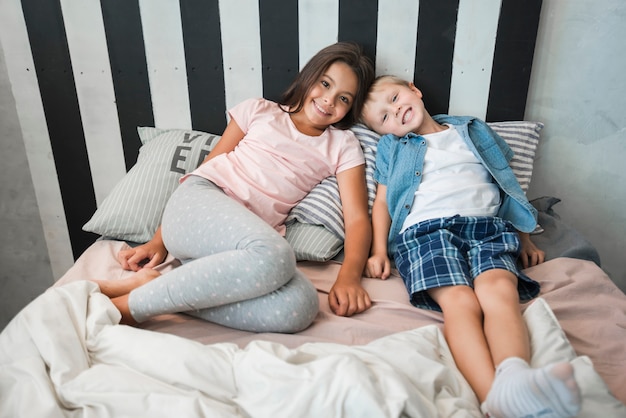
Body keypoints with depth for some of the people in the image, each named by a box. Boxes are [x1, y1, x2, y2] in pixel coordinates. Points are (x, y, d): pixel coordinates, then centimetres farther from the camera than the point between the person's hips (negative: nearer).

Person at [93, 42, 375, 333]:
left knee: (300, 308, -33)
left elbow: (357, 218, 6)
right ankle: (128, 307, -22)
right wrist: (159, 241, 9)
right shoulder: (259, 110, 18)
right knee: (274, 256, -36)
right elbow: (205, 168, 15)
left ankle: (149, 284, -22)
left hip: (252, 242, 2)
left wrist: (349, 276, -15)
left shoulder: (343, 145, 18)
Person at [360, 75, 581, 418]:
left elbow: (507, 186, 29)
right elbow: (382, 202, 18)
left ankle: (514, 376, -54)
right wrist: (379, 250, 3)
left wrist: (524, 238, 22)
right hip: (425, 228, -2)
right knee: (459, 300, -31)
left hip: (486, 226, 2)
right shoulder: (391, 146, 26)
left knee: (500, 287, -31)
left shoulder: (473, 132, 29)